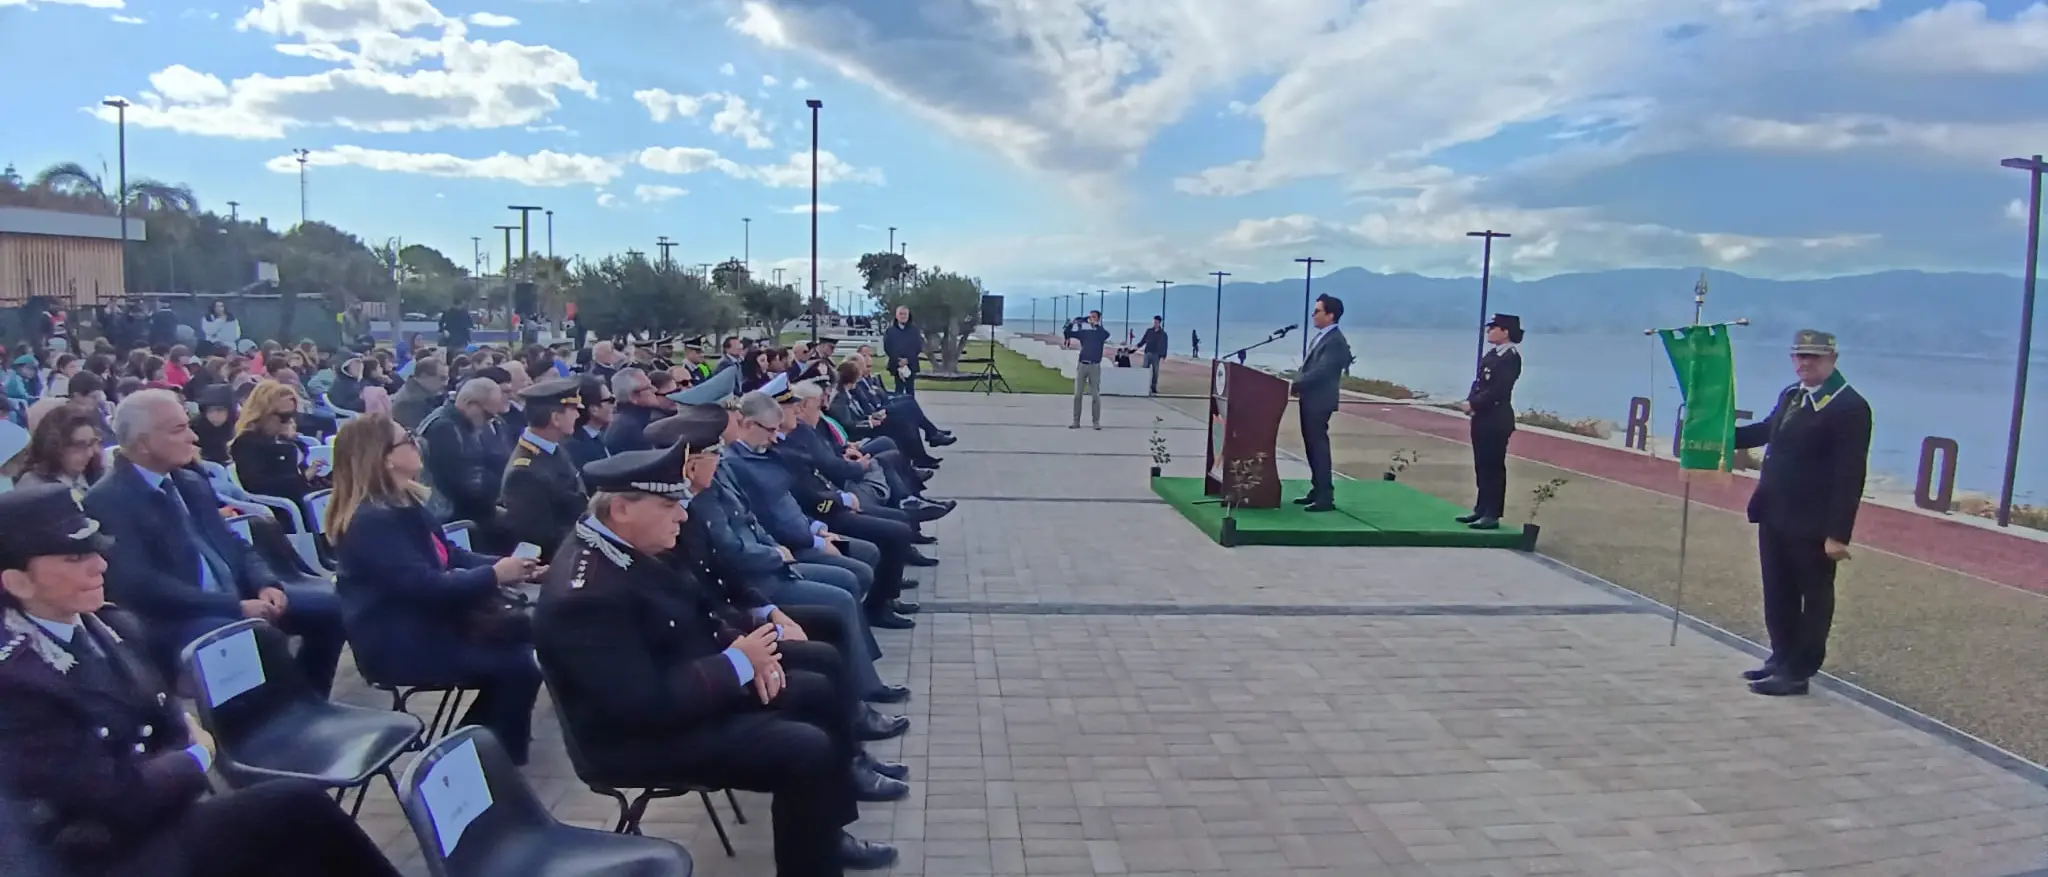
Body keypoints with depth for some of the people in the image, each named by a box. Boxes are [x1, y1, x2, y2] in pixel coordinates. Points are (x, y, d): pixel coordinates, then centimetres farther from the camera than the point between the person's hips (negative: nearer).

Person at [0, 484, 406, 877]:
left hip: (167, 812, 7)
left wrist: (189, 734, -3)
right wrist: (197, 758, -4)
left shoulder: (111, 625, 6)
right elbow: (116, 797, -19)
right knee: (300, 806, -18)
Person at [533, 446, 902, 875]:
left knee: (823, 662, 12)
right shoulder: (585, 595, -29)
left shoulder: (631, 547, 0)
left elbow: (697, 613, 11)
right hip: (646, 733, -10)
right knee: (807, 750, -23)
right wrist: (737, 662, -22)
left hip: (691, 677, 10)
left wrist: (745, 647, -7)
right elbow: (646, 704, -32)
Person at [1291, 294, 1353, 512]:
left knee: (1319, 446, -6)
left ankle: (1326, 497, -2)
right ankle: (1317, 491, 24)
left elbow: (1321, 371, -24)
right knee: (1311, 446, 15)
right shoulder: (1320, 336, 15)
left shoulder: (1336, 341, -17)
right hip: (1310, 399, 10)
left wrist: (1296, 385, -18)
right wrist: (1298, 383, 1)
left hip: (1320, 401, -10)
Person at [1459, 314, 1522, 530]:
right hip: (1483, 418, 9)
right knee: (1481, 466, 13)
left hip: (1497, 420, -9)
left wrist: (1473, 404, -18)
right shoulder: (1491, 354, 15)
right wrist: (1470, 401, -2)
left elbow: (1498, 390, -19)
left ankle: (1493, 515, 2)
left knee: (1494, 467, -4)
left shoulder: (1511, 357, -13)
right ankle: (1482, 509, 22)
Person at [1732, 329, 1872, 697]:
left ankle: (1798, 672, 14)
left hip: (1813, 525, -7)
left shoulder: (1850, 407, -14)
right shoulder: (1790, 395, 10)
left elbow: (1850, 476, -17)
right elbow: (1767, 431, 30)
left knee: (1814, 597, 7)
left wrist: (1838, 533, -20)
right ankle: (1782, 659, 31)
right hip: (1775, 516, 8)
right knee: (1777, 595, 17)